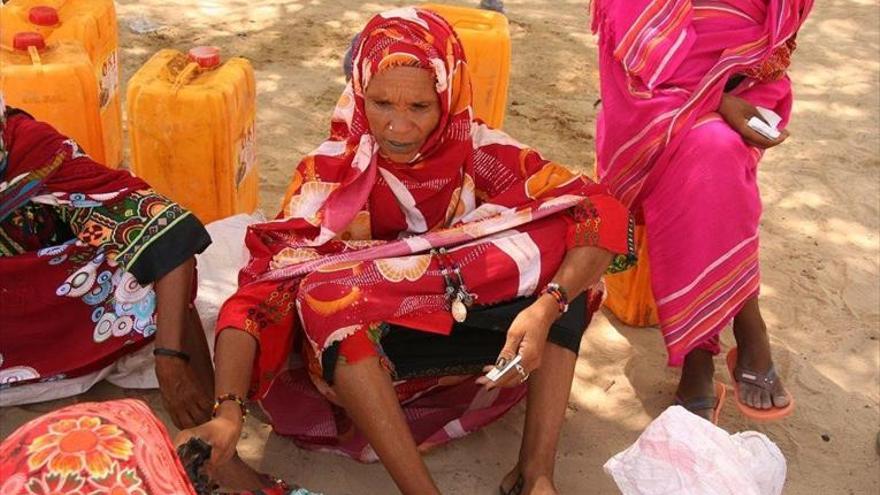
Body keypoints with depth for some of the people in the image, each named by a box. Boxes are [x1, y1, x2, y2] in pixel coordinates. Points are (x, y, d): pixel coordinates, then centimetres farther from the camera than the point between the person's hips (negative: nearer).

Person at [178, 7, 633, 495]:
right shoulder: (331, 173, -16)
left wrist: (545, 309, -36)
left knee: (567, 251, -22)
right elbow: (259, 290, -25)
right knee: (322, 296, -33)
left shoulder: (478, 152, -13)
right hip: (361, 350, -1)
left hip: (470, 331, 2)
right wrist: (228, 410, -40)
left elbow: (606, 215, -20)